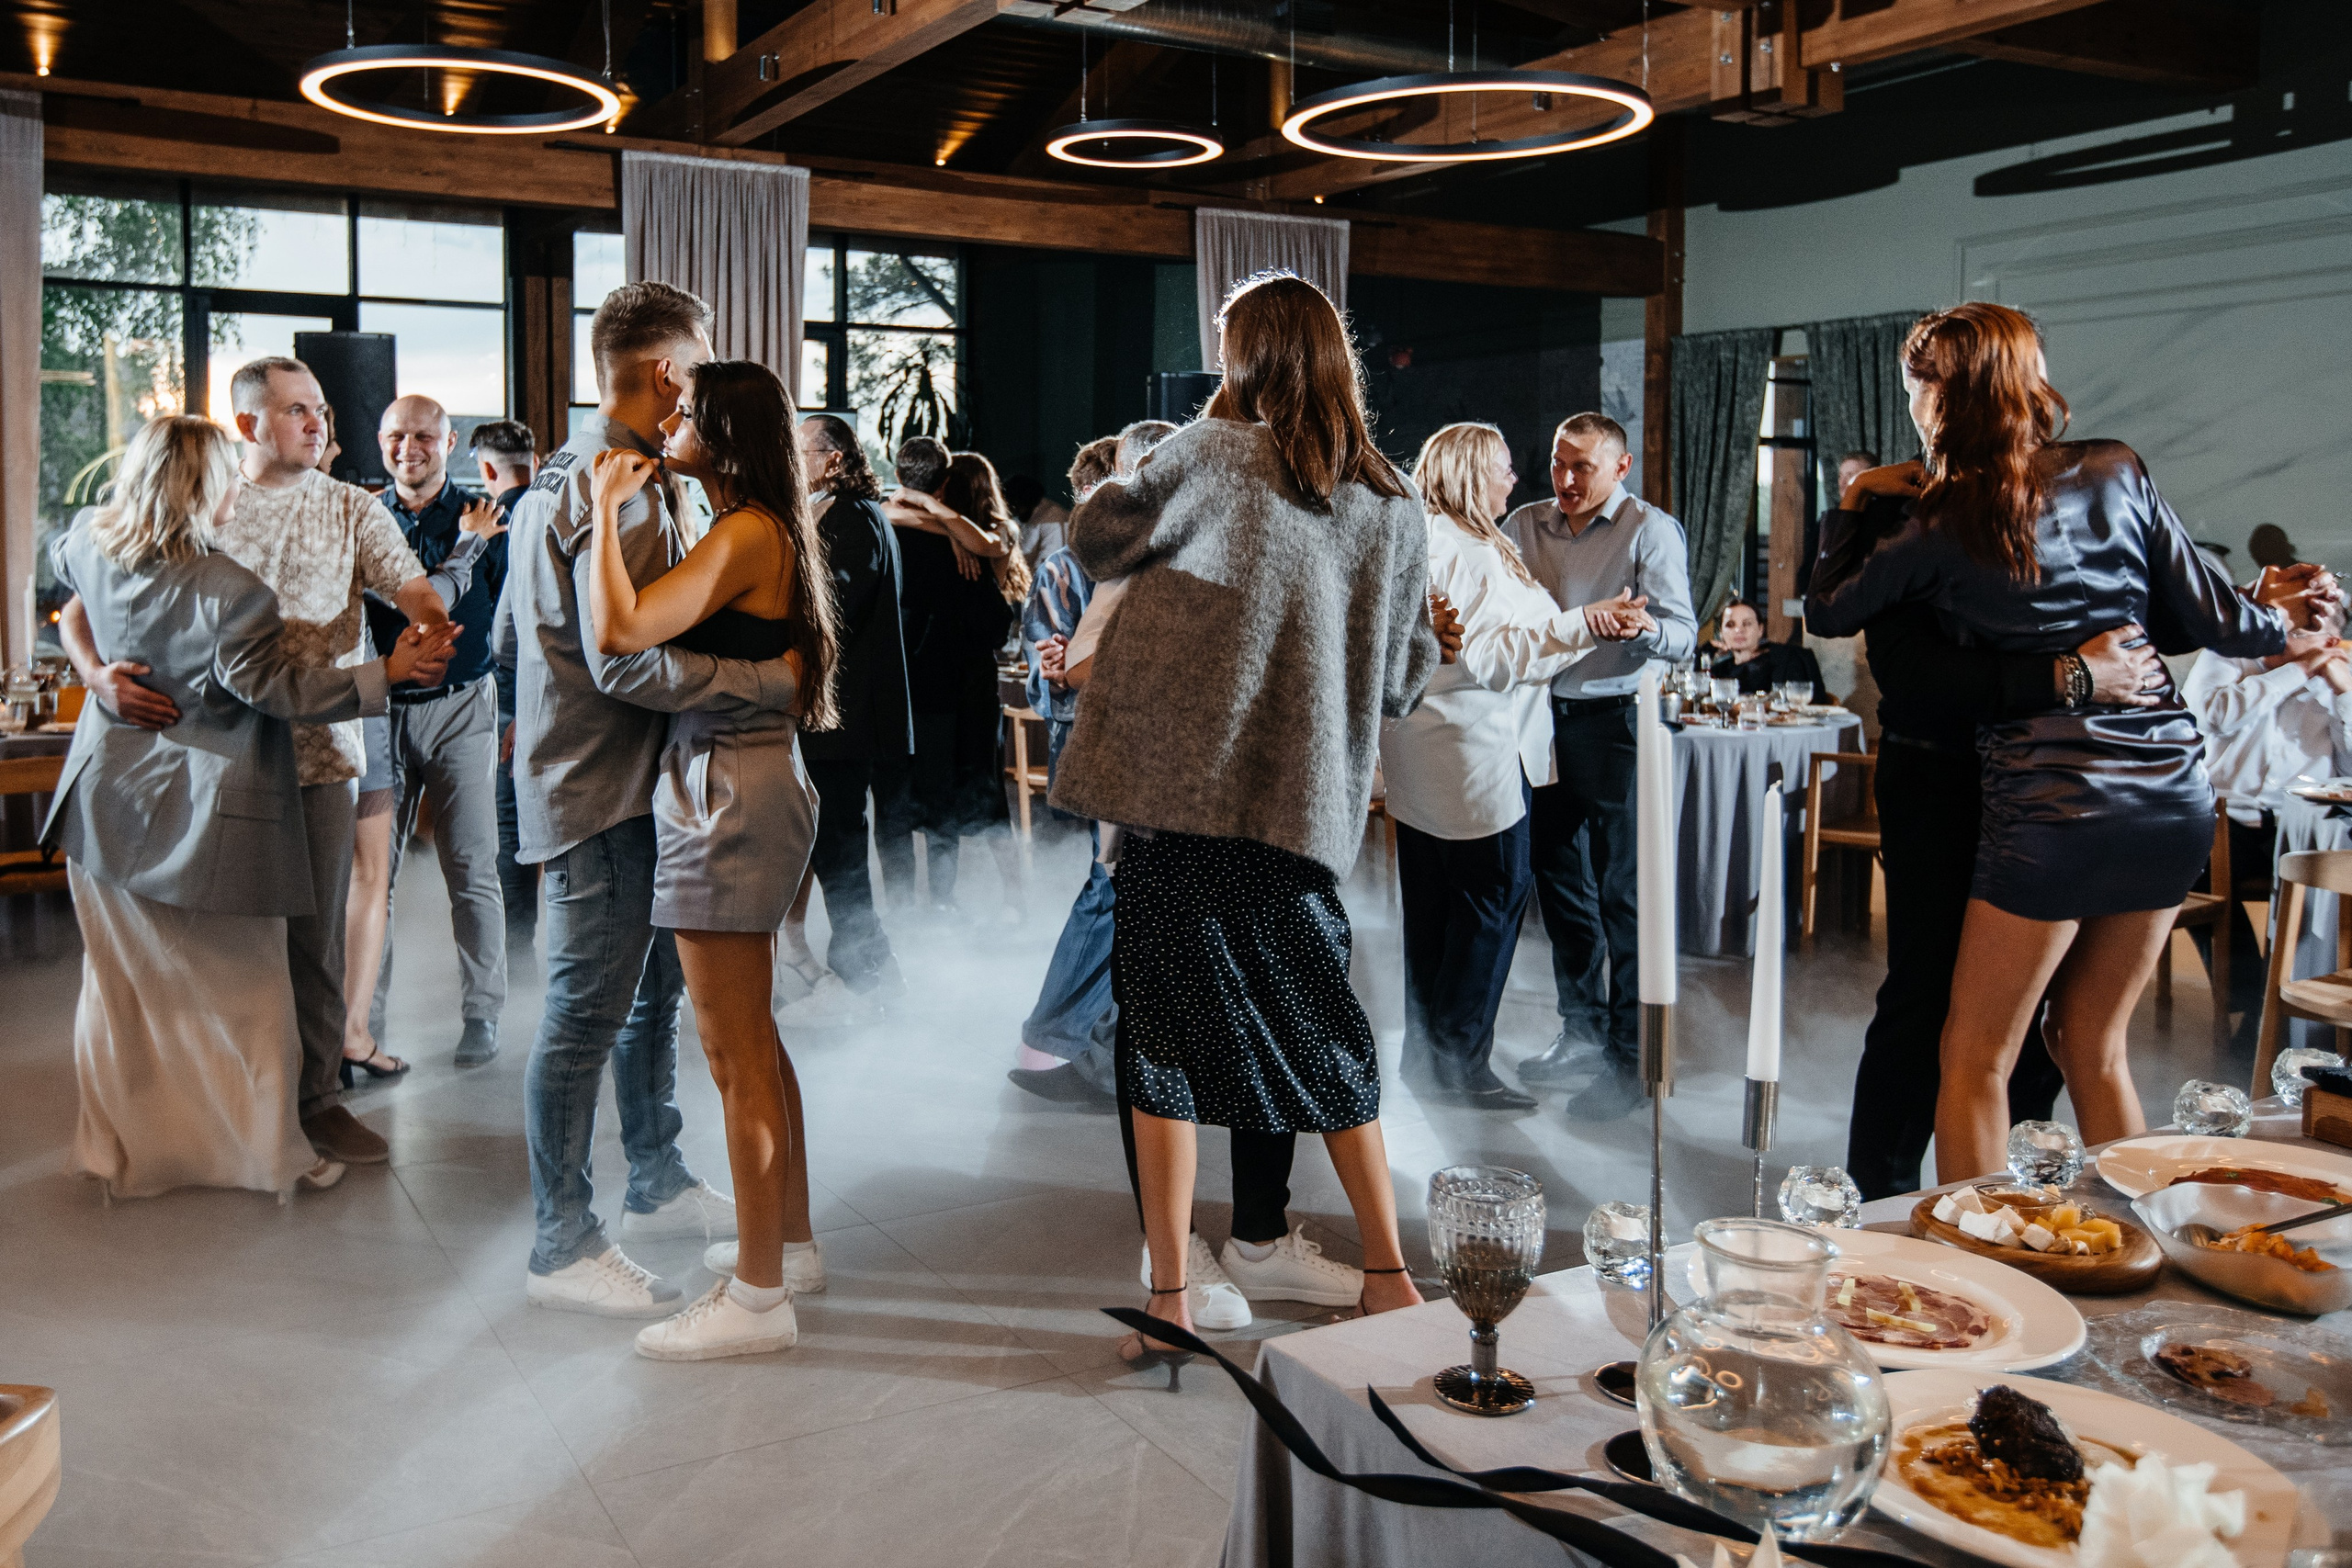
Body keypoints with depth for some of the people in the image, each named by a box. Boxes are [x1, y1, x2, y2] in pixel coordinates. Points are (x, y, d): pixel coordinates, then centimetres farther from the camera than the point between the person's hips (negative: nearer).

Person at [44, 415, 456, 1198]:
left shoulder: (92, 550, -3)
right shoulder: (231, 593, -23)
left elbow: (62, 562, 21)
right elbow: (279, 689, -17)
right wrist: (387, 672, -13)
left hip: (109, 803, 6)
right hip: (208, 818, -6)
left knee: (122, 983, 15)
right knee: (244, 988, 8)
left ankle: (128, 1152, 26)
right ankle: (273, 1152, 17)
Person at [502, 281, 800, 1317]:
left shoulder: (560, 474, 17)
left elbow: (511, 638, 22)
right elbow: (628, 663, -26)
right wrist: (773, 682, -23)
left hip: (598, 776, 11)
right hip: (603, 792, -11)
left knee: (654, 988, 19)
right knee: (586, 1015, -4)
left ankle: (657, 1186, 33)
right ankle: (564, 1249, 5)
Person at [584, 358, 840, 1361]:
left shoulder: (745, 534, -16)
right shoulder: (767, 532, 15)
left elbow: (617, 631, -26)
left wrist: (606, 508, -15)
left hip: (728, 791, -11)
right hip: (750, 783, 11)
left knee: (736, 1056, -4)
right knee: (753, 1041, 19)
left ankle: (757, 1296, 5)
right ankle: (791, 1241, 32)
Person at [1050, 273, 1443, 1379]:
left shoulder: (1215, 453, -3)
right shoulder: (1393, 503, 8)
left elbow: (1096, 537, 5)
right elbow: (1408, 674, 11)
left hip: (1179, 792, -4)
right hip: (1309, 802, 4)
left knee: (1165, 1039, 4)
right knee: (1323, 1036, 17)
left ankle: (1169, 1301, 7)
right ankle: (1387, 1275, 21)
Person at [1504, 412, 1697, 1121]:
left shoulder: (1650, 531, -4)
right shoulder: (1524, 525, 10)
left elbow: (1682, 633, -13)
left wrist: (1646, 630, -35)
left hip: (1615, 722, -5)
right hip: (1542, 717, 6)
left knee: (1621, 890, -3)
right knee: (1558, 879, 13)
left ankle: (1630, 1055, 5)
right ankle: (1584, 1031, 27)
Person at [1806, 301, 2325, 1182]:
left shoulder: (1943, 525, -6)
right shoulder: (2116, 474, 4)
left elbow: (1825, 615, 7)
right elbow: (2209, 621, 6)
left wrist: (1851, 503, 19)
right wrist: (2279, 620, 26)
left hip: (2053, 806, -5)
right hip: (2175, 797, 6)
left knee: (1975, 1061, 9)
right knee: (2092, 1046, 20)